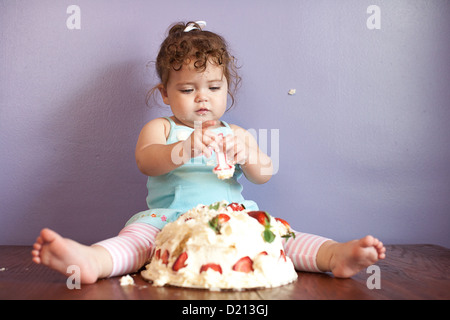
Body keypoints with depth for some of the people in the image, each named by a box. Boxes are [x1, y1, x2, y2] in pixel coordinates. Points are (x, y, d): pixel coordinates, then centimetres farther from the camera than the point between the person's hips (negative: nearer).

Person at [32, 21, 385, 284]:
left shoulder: (236, 134, 21)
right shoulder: (160, 128, 12)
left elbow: (264, 175, 7)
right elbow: (147, 161, -10)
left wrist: (247, 154, -18)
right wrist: (183, 150, -33)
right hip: (170, 218, -2)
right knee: (141, 232, -32)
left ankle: (335, 254, -40)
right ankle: (92, 260, -57)